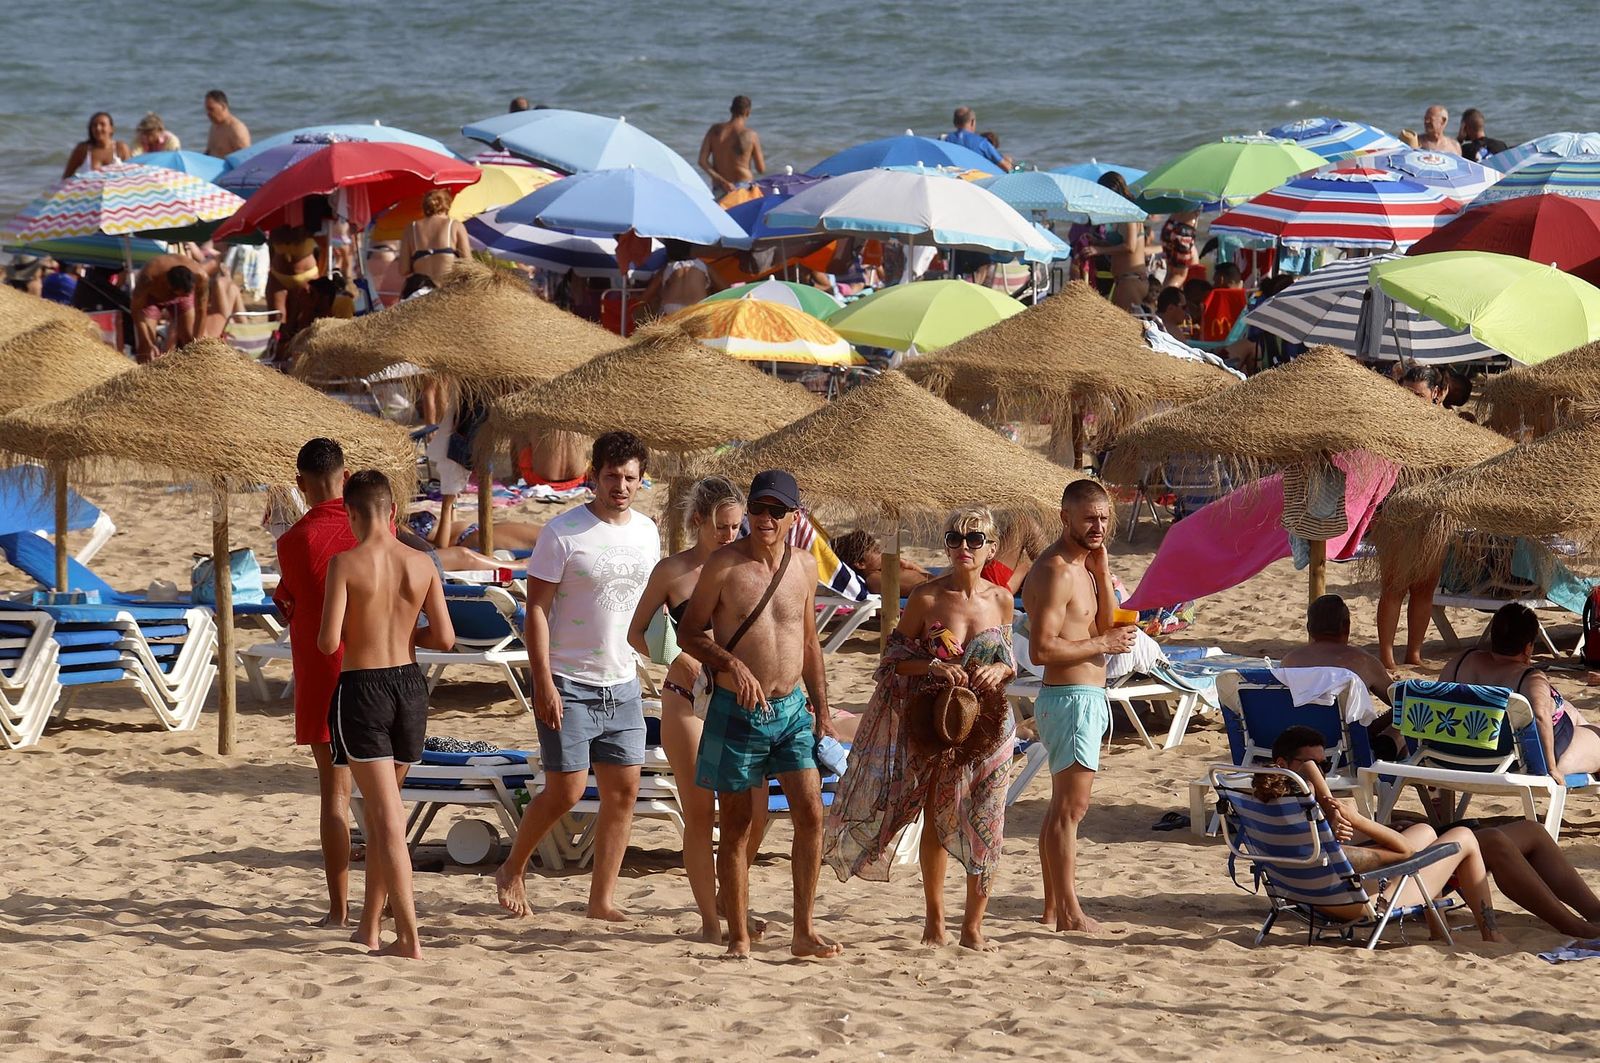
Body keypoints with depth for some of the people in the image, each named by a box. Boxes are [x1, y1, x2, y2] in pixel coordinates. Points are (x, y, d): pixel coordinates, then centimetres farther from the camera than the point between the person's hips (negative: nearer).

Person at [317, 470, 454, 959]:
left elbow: (329, 641, -16)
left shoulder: (346, 563, -12)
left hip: (361, 687, -5)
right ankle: (370, 927, 26)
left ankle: (409, 937, -13)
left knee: (387, 818, -6)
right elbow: (445, 638, 1)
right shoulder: (421, 565, 0)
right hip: (409, 683, 5)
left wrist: (328, 635, 7)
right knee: (381, 811, 19)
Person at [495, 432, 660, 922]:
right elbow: (536, 609, -11)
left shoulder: (646, 532, 8)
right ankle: (512, 872, 17)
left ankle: (602, 900, 10)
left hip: (622, 684, 6)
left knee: (623, 791, 2)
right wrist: (543, 683, -17)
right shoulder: (563, 533, -10)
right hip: (569, 684, -6)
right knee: (565, 792, -6)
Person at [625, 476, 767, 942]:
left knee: (753, 815, 0)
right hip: (685, 701, -3)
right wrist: (683, 660, -13)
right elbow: (637, 633, 3)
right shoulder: (672, 570, -3)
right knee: (700, 814, -1)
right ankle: (710, 920, 7)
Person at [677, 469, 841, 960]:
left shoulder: (804, 565, 7)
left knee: (810, 813, -4)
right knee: (736, 824, 3)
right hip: (736, 712, -4)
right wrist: (732, 665, -21)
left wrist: (821, 707, 14)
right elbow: (689, 633, -5)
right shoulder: (725, 564, -7)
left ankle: (804, 932, 2)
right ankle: (738, 938, 9)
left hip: (791, 710, 4)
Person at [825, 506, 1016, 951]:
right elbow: (895, 657, -4)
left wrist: (998, 671, -11)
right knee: (936, 819, 9)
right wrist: (932, 667, -22)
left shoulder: (1001, 600, 0)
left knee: (984, 826, 0)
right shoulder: (926, 597, -8)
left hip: (987, 725, 1)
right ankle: (934, 919, 24)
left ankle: (973, 924, 12)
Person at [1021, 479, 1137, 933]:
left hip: (1085, 698, 11)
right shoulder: (1055, 571, -17)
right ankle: (1069, 911, -7)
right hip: (1071, 699, -11)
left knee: (1064, 807, 15)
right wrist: (1102, 645, -16)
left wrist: (1102, 571, 1)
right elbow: (1042, 649, -24)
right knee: (1072, 806, -9)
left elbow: (1104, 626, 10)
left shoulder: (1082, 566, 15)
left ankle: (1054, 905, 21)